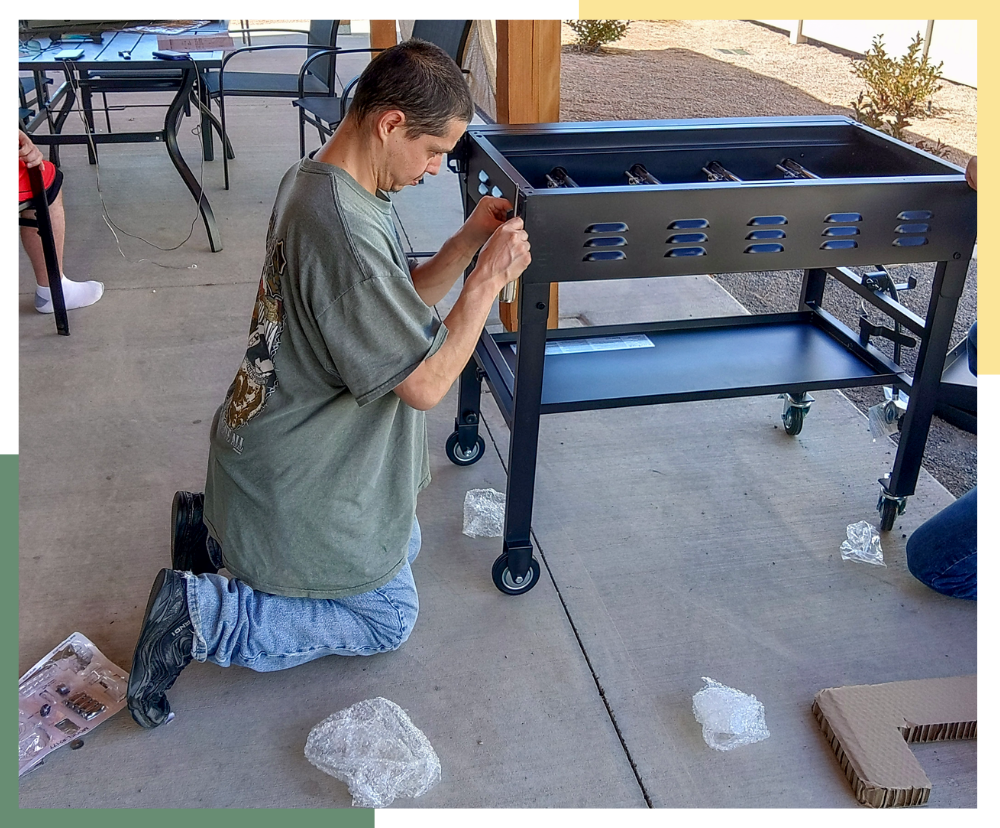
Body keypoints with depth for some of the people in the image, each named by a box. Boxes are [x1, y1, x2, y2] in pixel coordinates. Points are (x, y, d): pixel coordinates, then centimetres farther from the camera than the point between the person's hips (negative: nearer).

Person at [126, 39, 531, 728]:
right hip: (305, 484, -9)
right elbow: (426, 382, -27)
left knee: (403, 548, 29)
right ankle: (198, 614, 4)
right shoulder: (345, 231, -33)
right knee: (389, 618, 11)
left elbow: (401, 305, 7)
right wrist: (489, 279, -18)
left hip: (287, 455, 10)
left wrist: (468, 241, -6)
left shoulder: (314, 181, 0)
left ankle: (219, 531, 22)